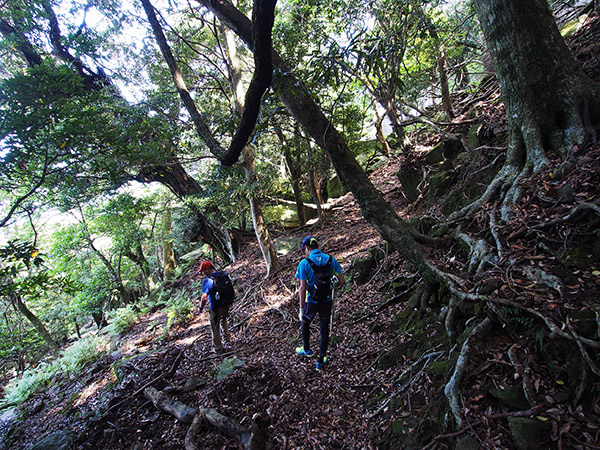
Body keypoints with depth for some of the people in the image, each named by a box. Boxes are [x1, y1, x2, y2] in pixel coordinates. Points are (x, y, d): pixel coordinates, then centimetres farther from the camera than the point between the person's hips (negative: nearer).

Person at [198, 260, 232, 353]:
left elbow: (204, 297, -25)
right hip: (226, 306, 6)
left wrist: (201, 307, -9)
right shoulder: (224, 275, -3)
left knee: (215, 328, 13)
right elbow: (231, 289, 6)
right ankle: (227, 339, 40)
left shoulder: (207, 280, -21)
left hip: (215, 308, -6)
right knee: (223, 322, 31)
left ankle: (218, 348, 26)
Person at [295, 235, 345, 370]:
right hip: (327, 301, 3)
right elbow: (342, 281, -3)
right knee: (324, 330, 17)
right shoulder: (330, 259, -7)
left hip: (312, 302, -2)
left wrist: (301, 310, -11)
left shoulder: (304, 263, -16)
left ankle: (306, 349, 45)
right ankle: (320, 361, 28)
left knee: (305, 323, 27)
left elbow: (302, 288, -17)